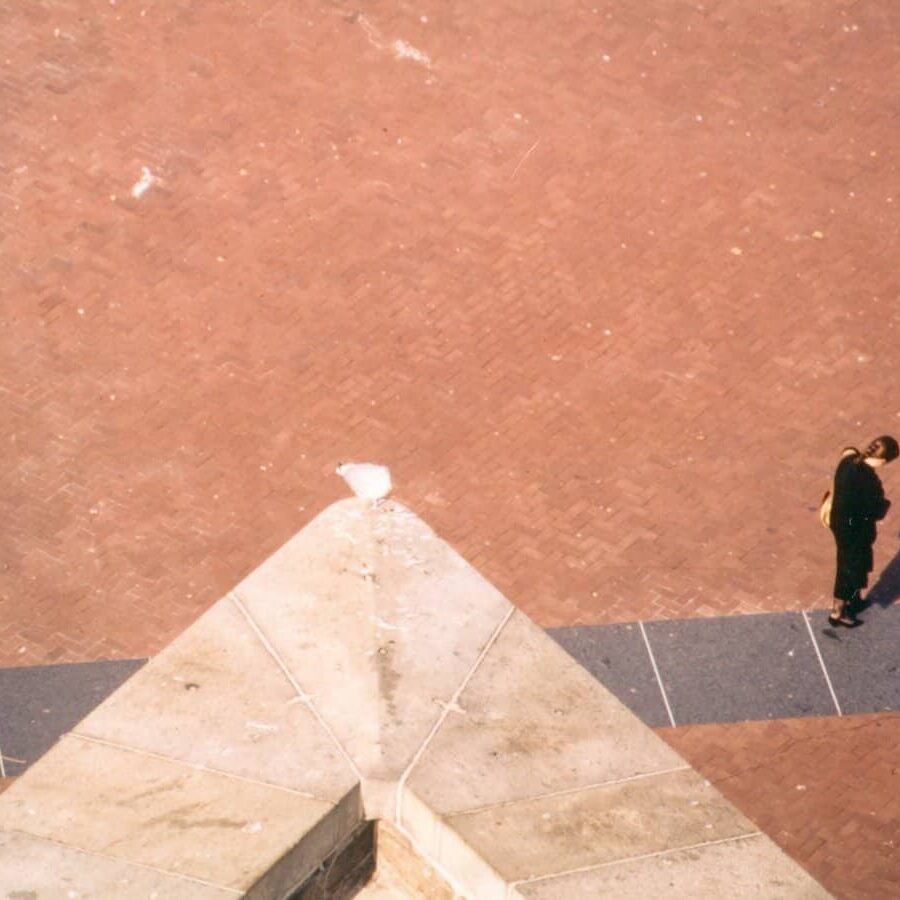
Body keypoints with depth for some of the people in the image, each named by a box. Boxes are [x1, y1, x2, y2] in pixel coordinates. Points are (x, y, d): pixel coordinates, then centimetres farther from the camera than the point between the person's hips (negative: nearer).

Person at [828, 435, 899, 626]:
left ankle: (851, 598, 55)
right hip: (855, 531, -8)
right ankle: (838, 612, 36)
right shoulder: (870, 482, -36)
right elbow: (878, 512, -21)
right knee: (850, 568, 16)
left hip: (839, 522, 8)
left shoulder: (848, 461, -15)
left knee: (848, 563, 31)